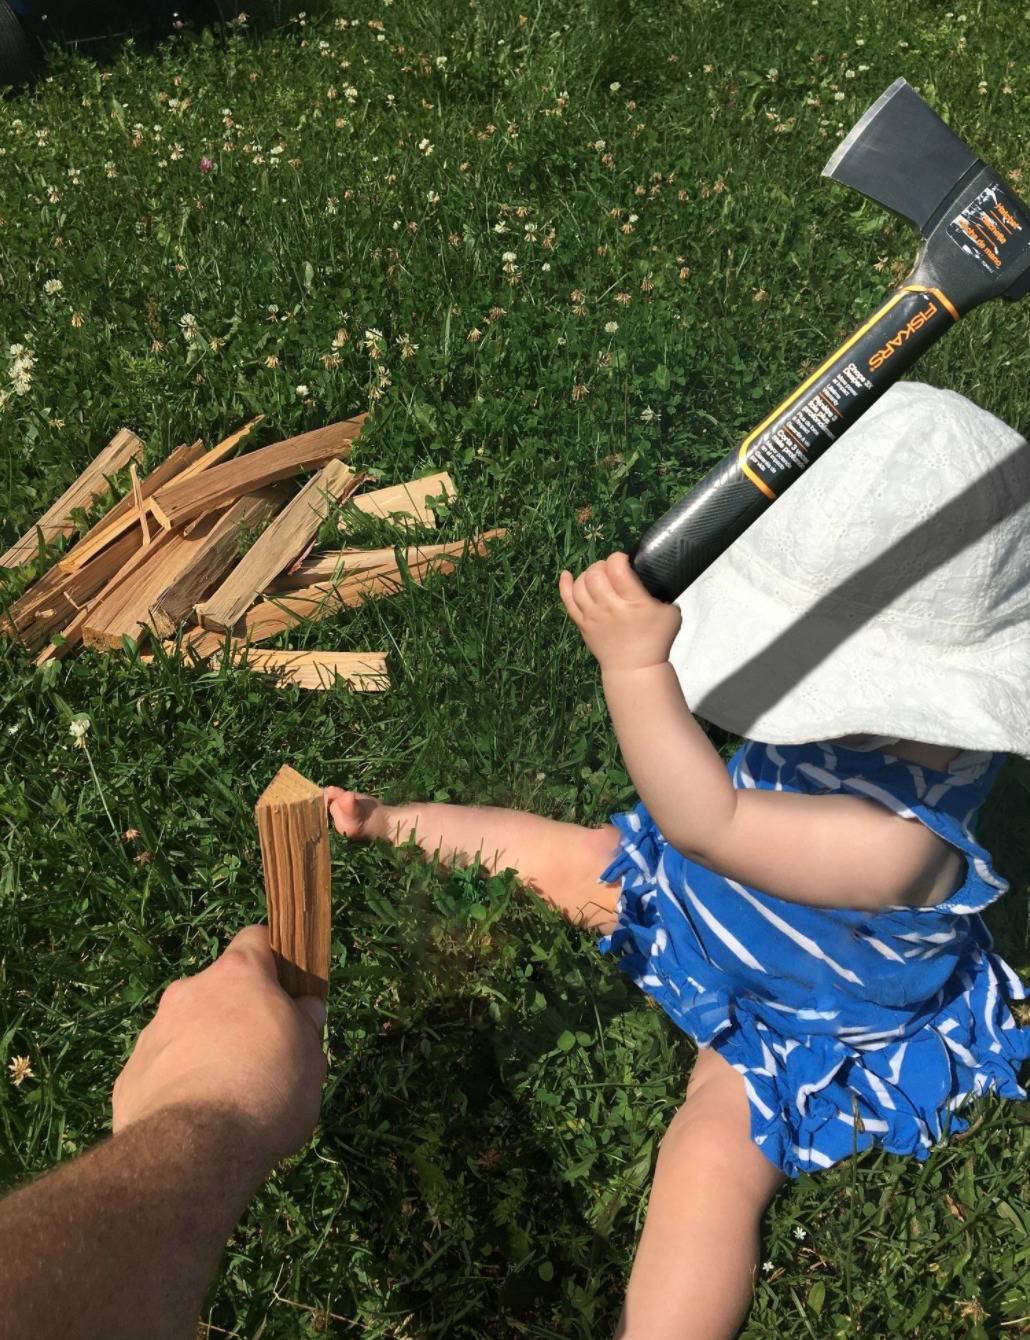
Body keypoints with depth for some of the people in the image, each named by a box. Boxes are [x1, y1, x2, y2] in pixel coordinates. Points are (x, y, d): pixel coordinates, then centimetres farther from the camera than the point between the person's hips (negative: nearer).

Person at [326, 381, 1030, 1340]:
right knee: (560, 853, 9)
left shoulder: (902, 839, -45)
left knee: (713, 1154, -25)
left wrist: (637, 665, -59)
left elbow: (706, 825, -50)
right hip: (699, 897, 7)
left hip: (798, 1021, -6)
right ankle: (377, 825, 29)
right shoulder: (893, 712, -23)